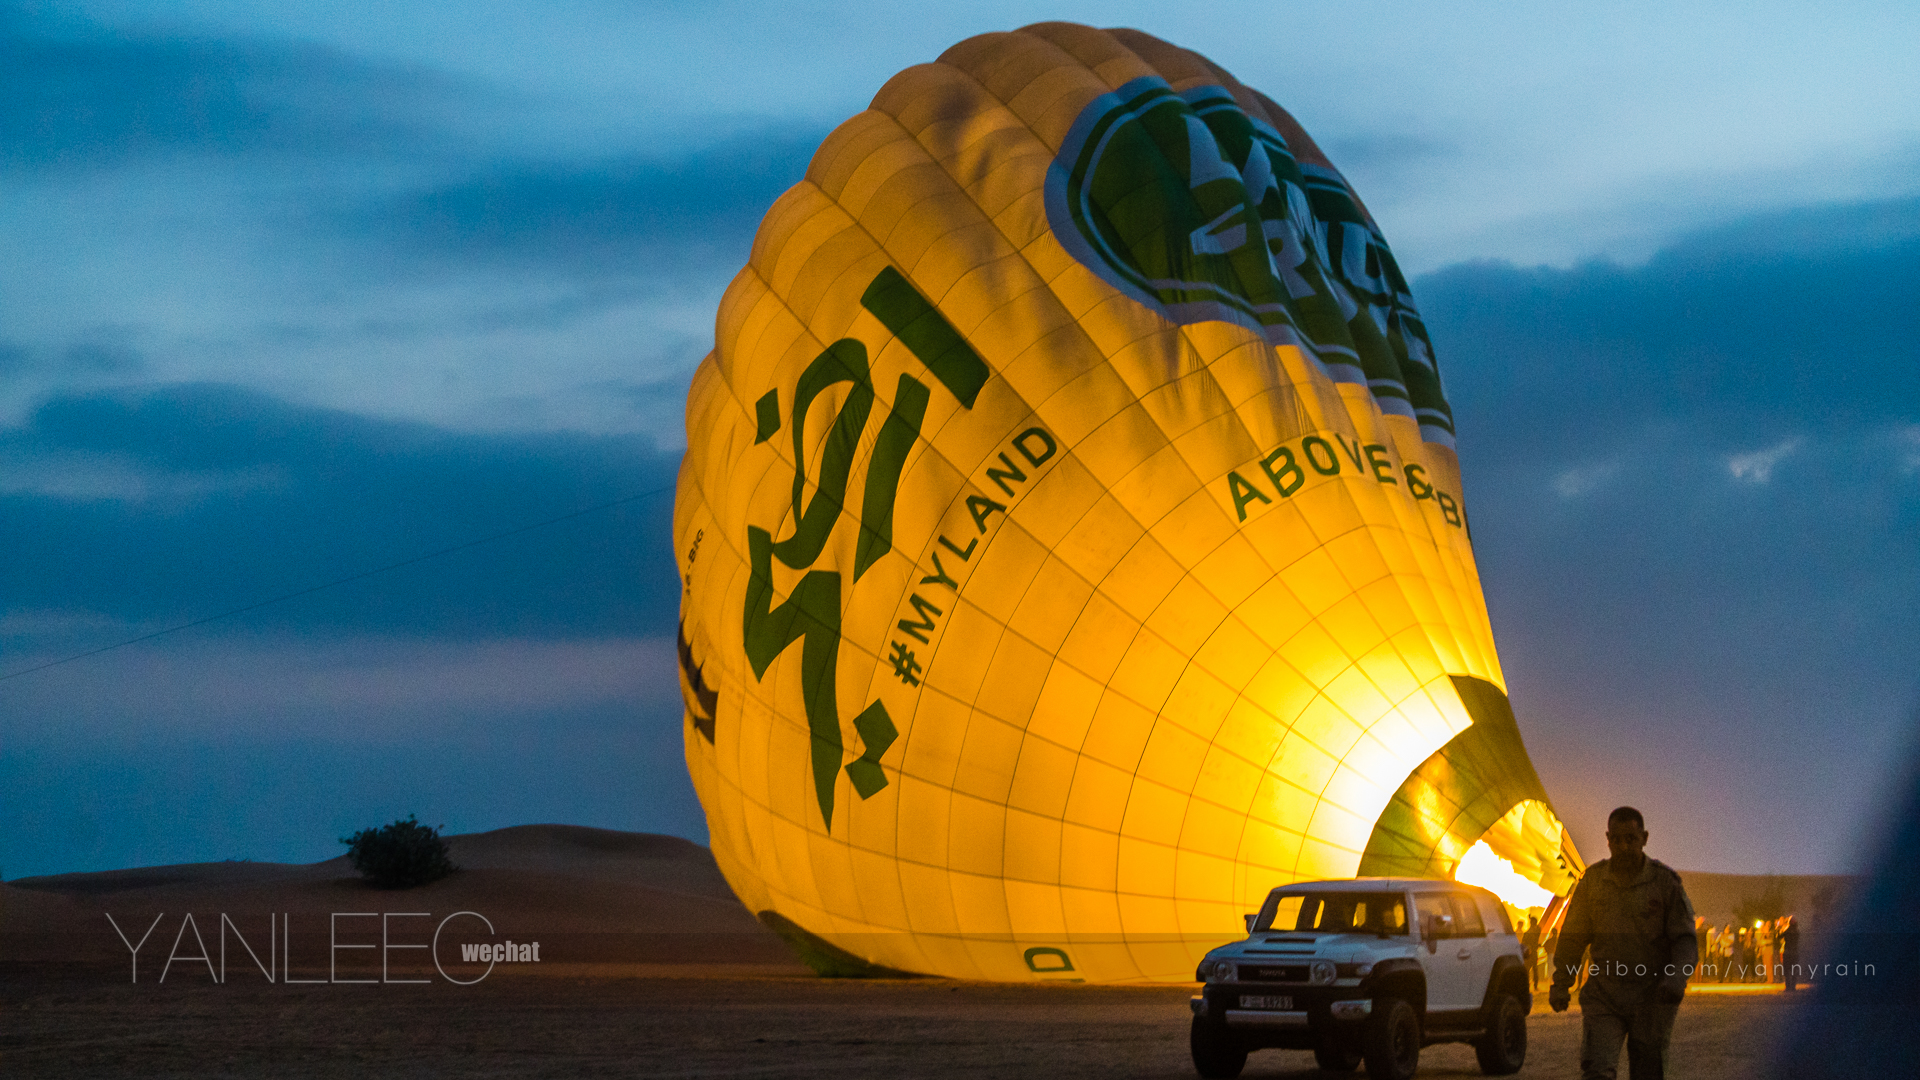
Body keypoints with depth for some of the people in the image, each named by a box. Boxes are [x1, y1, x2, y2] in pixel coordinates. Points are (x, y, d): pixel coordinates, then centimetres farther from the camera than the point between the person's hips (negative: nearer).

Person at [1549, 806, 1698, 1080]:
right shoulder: (1593, 879, 2)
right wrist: (1561, 984, 4)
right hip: (1603, 997, 1)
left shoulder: (1666, 881, -4)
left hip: (1652, 997, -1)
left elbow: (1685, 939, -5)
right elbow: (1573, 936, 11)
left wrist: (1678, 977, -24)